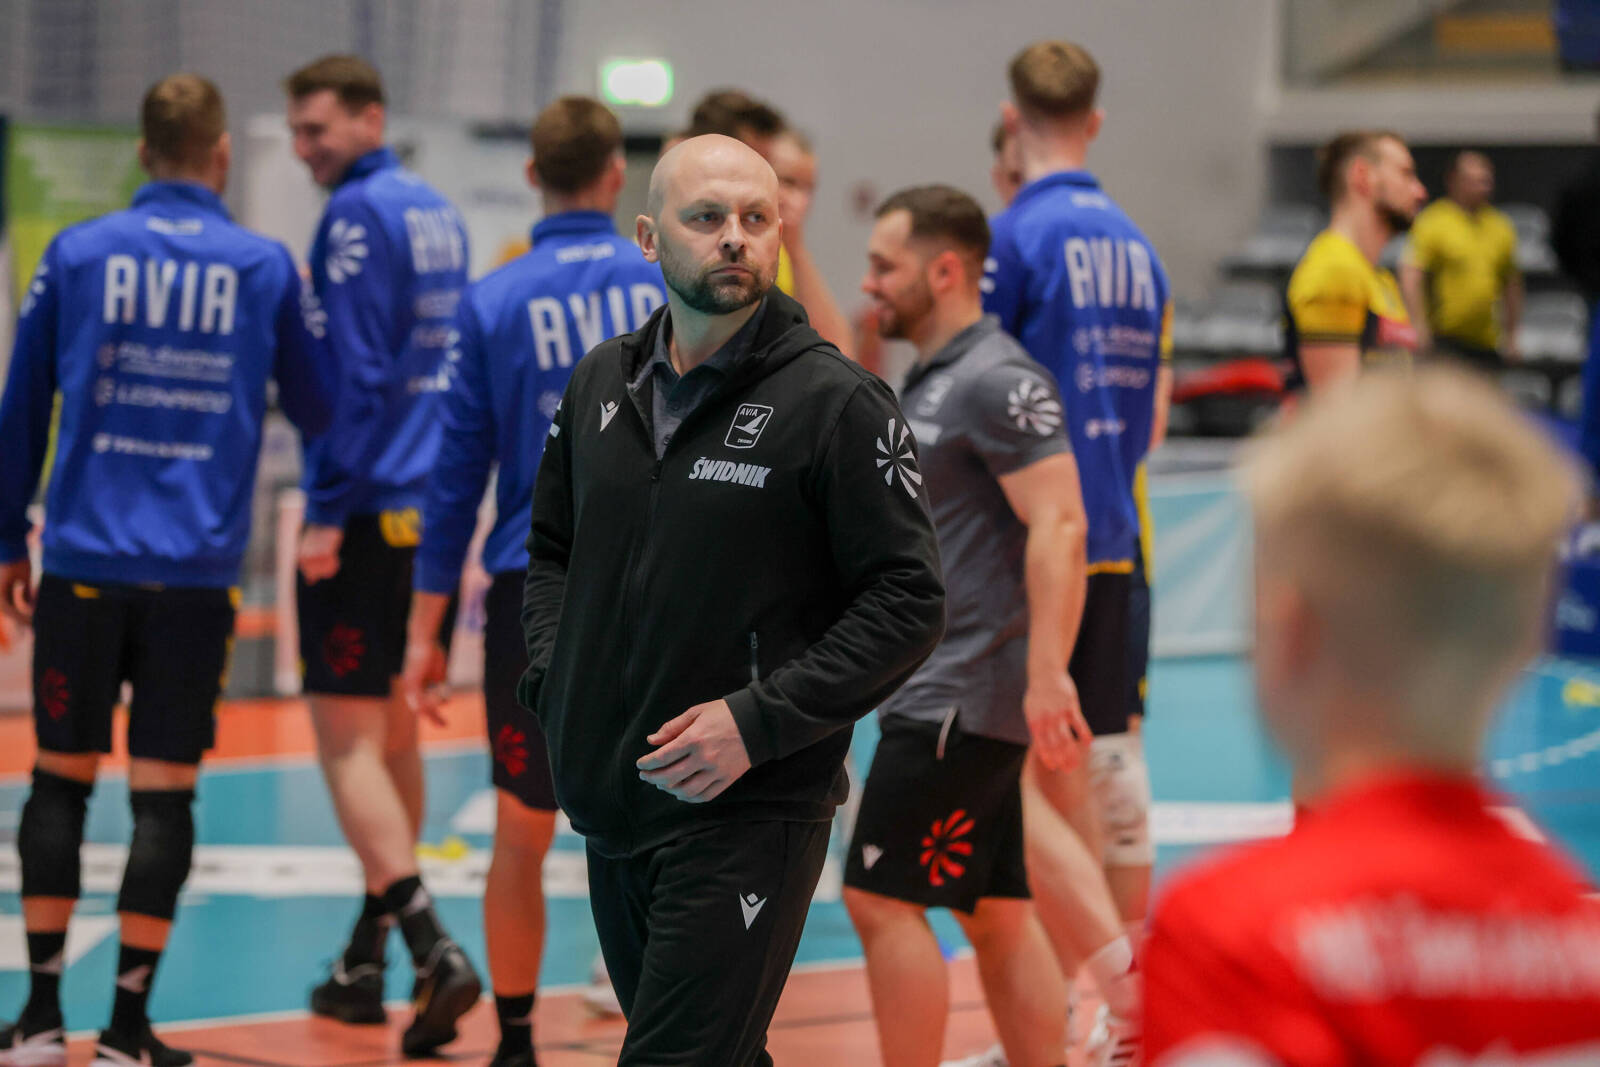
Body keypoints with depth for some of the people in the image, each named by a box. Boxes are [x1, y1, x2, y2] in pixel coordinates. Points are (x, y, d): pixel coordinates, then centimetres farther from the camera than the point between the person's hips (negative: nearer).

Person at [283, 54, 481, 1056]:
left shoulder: (358, 214, -12)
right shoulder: (438, 212, 14)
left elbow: (359, 372, -19)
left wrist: (329, 512, -17)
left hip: (368, 511, -9)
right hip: (433, 503, 9)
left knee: (348, 737, -7)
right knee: (393, 729, 15)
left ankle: (431, 942, -19)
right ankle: (368, 959, 24)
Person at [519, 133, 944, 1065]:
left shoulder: (837, 403, -9)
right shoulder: (603, 383, 9)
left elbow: (909, 603, -10)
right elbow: (553, 545, 23)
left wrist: (757, 719, -17)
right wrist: (554, 677, 6)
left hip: (750, 818, -6)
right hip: (608, 808, 6)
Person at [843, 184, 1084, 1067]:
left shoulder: (996, 380, -15)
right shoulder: (929, 380, 16)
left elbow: (1059, 526, -23)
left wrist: (1047, 675, -29)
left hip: (961, 700, -10)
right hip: (939, 691, 10)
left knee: (883, 898, -7)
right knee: (996, 914, 10)